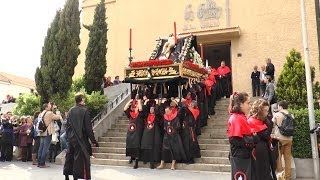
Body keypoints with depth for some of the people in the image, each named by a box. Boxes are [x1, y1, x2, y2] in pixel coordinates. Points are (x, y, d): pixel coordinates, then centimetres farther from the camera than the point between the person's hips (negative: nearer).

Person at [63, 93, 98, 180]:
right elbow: (88, 127, -13)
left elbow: (68, 125, 9)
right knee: (79, 158, 1)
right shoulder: (84, 110, -12)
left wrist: (69, 135, 19)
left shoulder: (70, 111, 4)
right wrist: (93, 141, -9)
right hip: (81, 138, -6)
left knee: (69, 156, 15)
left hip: (71, 137, 6)